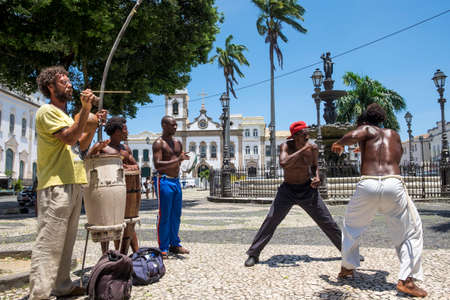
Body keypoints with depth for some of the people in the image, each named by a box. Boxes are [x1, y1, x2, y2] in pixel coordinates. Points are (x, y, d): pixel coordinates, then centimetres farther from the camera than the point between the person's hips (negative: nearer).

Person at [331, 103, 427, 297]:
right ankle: (406, 280, 5)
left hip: (368, 185, -1)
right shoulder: (394, 134, 25)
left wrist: (338, 144, 10)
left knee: (351, 225, 22)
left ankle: (347, 268, 29)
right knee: (411, 231, 16)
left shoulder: (367, 129, 14)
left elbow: (353, 136, -10)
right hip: (393, 184, 1)